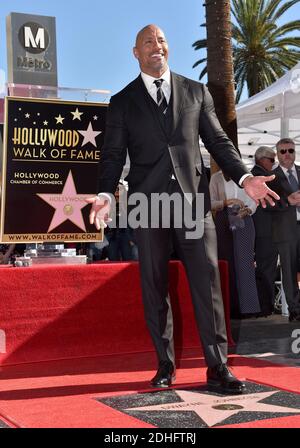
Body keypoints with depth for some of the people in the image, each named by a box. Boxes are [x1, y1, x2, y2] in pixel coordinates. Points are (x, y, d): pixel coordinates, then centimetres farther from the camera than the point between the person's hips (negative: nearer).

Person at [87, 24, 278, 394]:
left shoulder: (196, 92, 14)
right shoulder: (122, 102, 11)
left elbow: (218, 141, 11)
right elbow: (113, 155, 5)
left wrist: (244, 177, -4)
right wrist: (105, 194, -12)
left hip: (193, 198, 0)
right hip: (148, 204, 0)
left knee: (207, 281, -5)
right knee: (154, 287, 4)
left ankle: (218, 367, 0)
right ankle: (165, 366, 15)